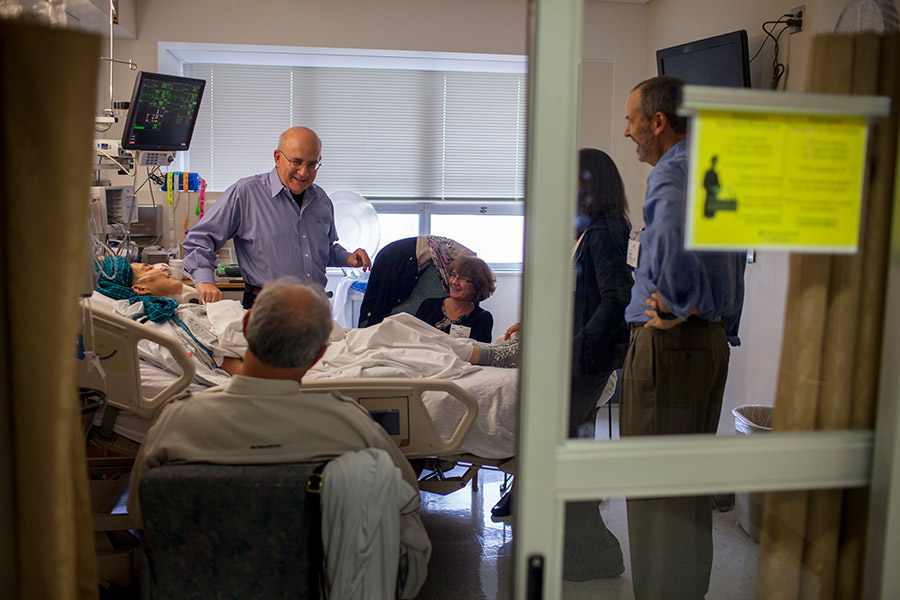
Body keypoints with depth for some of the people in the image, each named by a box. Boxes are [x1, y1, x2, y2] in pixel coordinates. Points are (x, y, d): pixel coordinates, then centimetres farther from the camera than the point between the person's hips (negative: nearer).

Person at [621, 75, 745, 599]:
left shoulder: (674, 171, -13)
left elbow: (670, 245, -35)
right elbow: (732, 265, 22)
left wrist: (679, 304, -20)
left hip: (668, 342, -10)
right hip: (713, 341, 10)